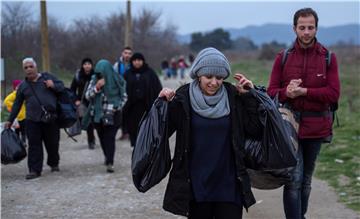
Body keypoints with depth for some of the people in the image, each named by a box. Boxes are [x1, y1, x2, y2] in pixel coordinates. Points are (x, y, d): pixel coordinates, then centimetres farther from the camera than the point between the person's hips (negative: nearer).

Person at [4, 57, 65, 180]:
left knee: (52, 144, 7)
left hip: (51, 119, -1)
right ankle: (34, 170, -1)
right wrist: (10, 120, 14)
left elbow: (62, 87, 10)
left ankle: (54, 164, 28)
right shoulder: (23, 86, 11)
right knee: (34, 145, -4)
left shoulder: (47, 77, 6)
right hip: (32, 121, 1)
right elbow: (17, 104, 16)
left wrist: (53, 86, -13)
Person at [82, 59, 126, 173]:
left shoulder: (117, 81, -6)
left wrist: (116, 106, -10)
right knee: (102, 137, 12)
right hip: (98, 115, 3)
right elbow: (87, 96, -4)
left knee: (109, 138, -11)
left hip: (113, 115, -3)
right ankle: (108, 157, 33)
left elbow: (123, 96, 4)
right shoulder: (94, 80, 0)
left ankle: (109, 163, -14)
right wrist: (96, 88, -20)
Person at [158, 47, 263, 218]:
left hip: (229, 185, 1)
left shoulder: (233, 97, 0)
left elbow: (256, 132, -2)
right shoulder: (183, 98, -4)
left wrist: (249, 96, -6)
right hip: (195, 186, 0)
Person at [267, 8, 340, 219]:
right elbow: (272, 91, 1)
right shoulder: (283, 57, 2)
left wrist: (304, 91, -18)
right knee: (294, 179, -10)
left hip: (317, 126, 2)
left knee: (306, 178, 16)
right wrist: (287, 92, -21)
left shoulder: (328, 58, 1)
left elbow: (334, 93, -8)